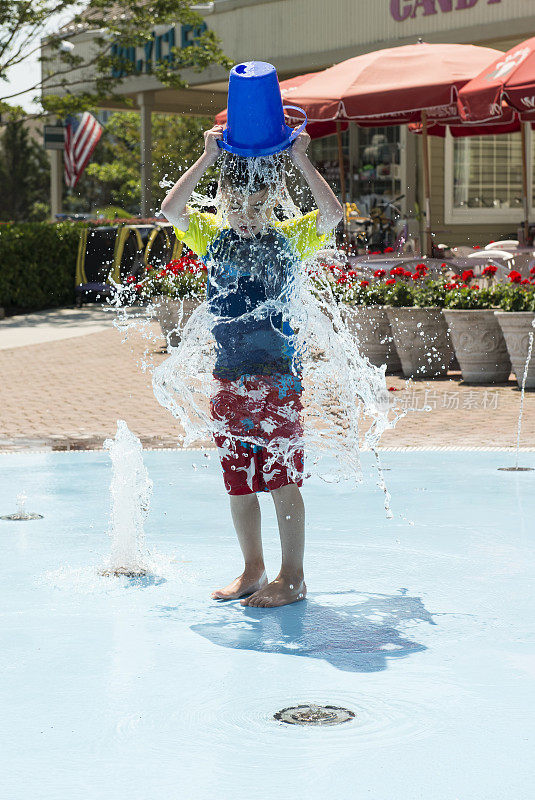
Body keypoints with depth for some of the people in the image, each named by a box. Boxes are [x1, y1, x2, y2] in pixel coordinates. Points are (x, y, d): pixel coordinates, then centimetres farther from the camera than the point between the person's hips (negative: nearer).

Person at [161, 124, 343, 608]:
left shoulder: (291, 239, 0)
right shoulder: (212, 237, 7)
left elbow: (332, 215, -17)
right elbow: (172, 210, -9)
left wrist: (301, 160, -16)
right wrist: (208, 158, -12)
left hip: (277, 376, -4)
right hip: (229, 378, 4)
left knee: (282, 479, -2)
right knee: (238, 482, 11)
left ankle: (292, 577, 8)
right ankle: (253, 571, 24)